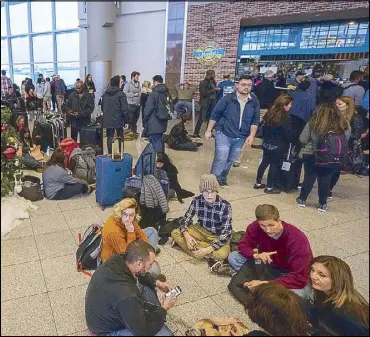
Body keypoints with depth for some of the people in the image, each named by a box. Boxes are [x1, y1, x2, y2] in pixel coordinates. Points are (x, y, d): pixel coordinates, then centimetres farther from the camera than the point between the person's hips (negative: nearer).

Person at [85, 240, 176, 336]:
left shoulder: (119, 259, -19)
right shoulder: (126, 296, -40)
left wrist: (156, 282, 2)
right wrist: (164, 308, -14)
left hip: (106, 308, 8)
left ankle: (157, 316, 23)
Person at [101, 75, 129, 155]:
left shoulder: (105, 94, 7)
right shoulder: (121, 94, -11)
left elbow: (102, 107, 17)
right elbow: (125, 109, -14)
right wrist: (126, 121, -10)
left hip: (108, 120, 4)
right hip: (118, 120, -4)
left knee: (109, 137, 8)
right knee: (120, 137, 11)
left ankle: (110, 153, 9)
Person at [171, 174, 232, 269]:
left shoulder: (225, 206, -24)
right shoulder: (197, 201, -14)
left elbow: (226, 233, -24)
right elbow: (185, 220, -6)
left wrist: (207, 250, -32)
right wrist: (187, 236, -27)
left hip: (218, 237, -4)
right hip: (201, 231, 4)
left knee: (222, 254, -35)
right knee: (175, 233, -16)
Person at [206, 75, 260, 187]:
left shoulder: (254, 101, -3)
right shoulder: (228, 99, -13)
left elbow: (255, 120, 2)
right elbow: (215, 115, -5)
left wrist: (251, 136, -8)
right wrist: (209, 131, -4)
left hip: (241, 137, 4)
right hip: (224, 134, -4)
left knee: (230, 160, 15)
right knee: (221, 159, -9)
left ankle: (222, 179, 34)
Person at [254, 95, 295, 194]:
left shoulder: (270, 113, 1)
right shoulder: (285, 118, -20)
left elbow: (264, 126, 11)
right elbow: (290, 134, -17)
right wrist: (292, 141, 3)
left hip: (266, 144, 7)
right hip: (278, 146, -7)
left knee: (264, 162, 18)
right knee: (275, 165, 6)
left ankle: (258, 183, 29)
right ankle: (269, 188, 16)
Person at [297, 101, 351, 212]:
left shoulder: (313, 123, -15)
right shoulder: (344, 124, -7)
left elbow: (302, 140, -8)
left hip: (311, 155, -1)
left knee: (309, 178, 14)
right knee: (325, 180, 14)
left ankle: (302, 199, 28)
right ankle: (322, 204, 24)